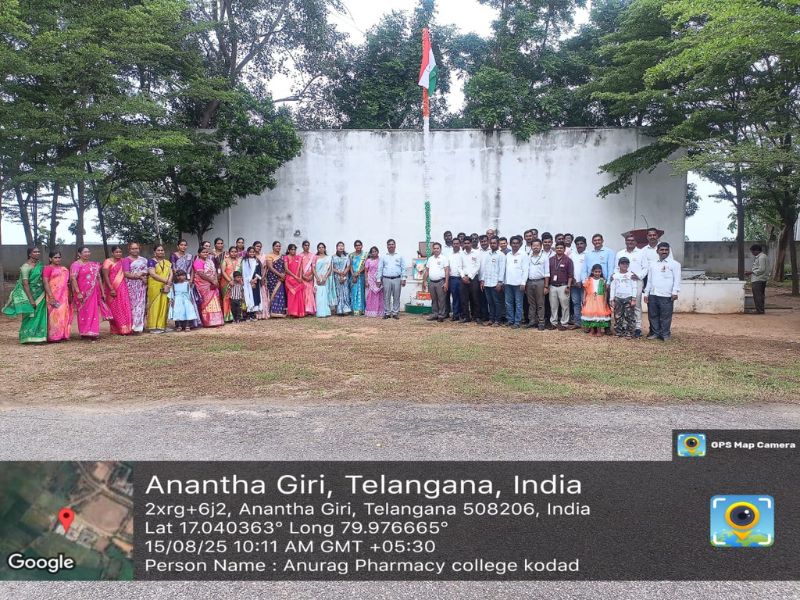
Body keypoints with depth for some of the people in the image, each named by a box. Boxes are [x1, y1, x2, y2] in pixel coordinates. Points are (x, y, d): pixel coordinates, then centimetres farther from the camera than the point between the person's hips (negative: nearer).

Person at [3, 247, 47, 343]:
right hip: (29, 294, -6)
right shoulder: (26, 266, -12)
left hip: (40, 295, 7)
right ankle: (29, 338, 2)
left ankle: (38, 337, 11)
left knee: (40, 316, 5)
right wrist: (31, 299, -22)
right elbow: (25, 284, -17)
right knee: (30, 316, -4)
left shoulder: (39, 264, 8)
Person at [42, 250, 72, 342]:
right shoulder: (48, 268, -4)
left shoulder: (64, 268, 17)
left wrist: (70, 295, 17)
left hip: (64, 295, 7)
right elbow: (45, 282, -12)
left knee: (64, 315, 6)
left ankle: (63, 335, 12)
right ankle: (54, 336, -5)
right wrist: (50, 296, -20)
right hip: (54, 295, -7)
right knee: (55, 314, -8)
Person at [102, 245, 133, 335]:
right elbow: (105, 277, -10)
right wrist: (111, 289, -17)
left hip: (122, 288, 4)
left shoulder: (122, 262, 11)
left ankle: (126, 328, 3)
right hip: (112, 289, -4)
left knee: (125, 308, -1)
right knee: (115, 310, 0)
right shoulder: (107, 262, -4)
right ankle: (116, 330, 7)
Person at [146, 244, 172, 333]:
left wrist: (168, 284, -11)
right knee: (155, 306, -5)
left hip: (166, 288, 5)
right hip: (155, 287, -5)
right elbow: (153, 274, -12)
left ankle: (162, 326, 8)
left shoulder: (168, 262, 15)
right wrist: (166, 281, -14)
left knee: (164, 306, 3)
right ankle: (153, 327, -2)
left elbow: (171, 274, 7)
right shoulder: (151, 261, -1)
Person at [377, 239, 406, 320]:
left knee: (396, 297, 1)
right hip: (386, 279, 0)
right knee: (386, 297, 1)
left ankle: (395, 313, 8)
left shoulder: (400, 256, 9)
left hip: (397, 279, 0)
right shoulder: (383, 257, 11)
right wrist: (379, 279, 3)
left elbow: (403, 268, 6)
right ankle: (387, 313, 8)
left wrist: (403, 279, -2)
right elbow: (380, 269, 10)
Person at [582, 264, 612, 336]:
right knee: (591, 313, -1)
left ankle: (599, 330, 5)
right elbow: (585, 290, 4)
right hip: (590, 299, 0)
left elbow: (605, 291, 3)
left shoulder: (603, 281, 2)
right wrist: (584, 299, -3)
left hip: (600, 300, 0)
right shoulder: (589, 280, 2)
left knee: (600, 313, -2)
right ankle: (592, 329, 10)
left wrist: (605, 300, -3)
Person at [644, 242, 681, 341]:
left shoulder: (674, 264, 3)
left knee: (665, 316, -1)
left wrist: (675, 292, -14)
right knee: (653, 315, 8)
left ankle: (665, 334, 8)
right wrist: (646, 293, 13)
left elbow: (677, 279, -4)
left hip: (666, 295, -4)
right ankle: (655, 333, 17)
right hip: (652, 295, 5)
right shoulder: (652, 264, 16)